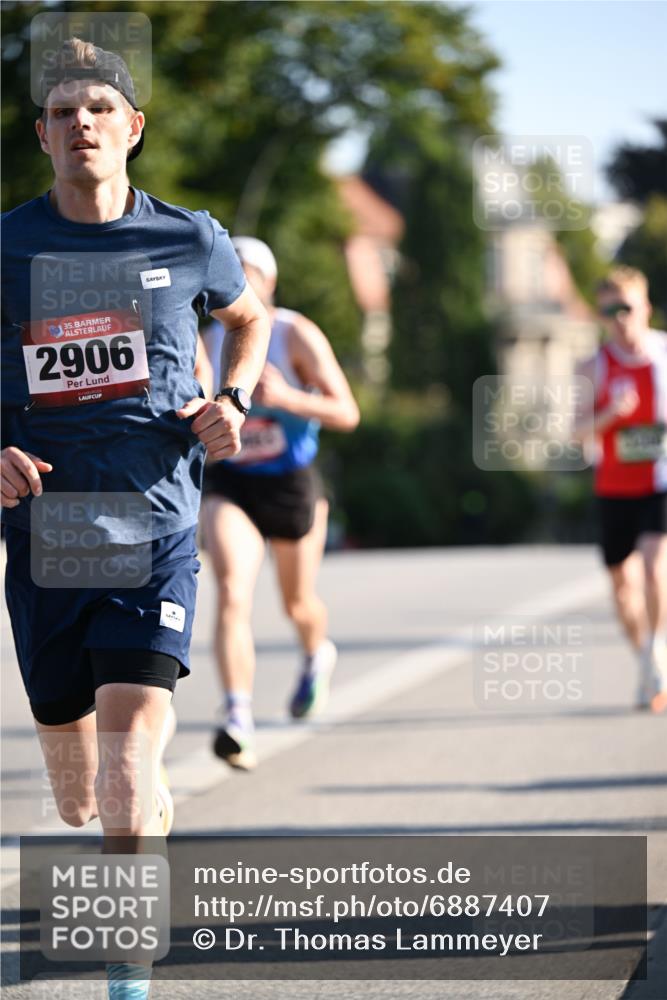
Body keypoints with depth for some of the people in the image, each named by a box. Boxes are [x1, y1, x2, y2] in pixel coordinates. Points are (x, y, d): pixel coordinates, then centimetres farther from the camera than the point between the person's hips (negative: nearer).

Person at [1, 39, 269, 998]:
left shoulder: (190, 240, 1)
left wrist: (232, 400, 4)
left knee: (128, 775, -18)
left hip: (156, 532, -2)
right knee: (78, 801, 11)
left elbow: (249, 318, 23)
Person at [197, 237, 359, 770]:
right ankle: (238, 720, -30)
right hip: (229, 485, 1)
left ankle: (317, 656, 55)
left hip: (291, 485, -1)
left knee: (298, 603, 18)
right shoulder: (212, 337, -1)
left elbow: (347, 413, -21)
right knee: (232, 592, -23)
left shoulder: (297, 336, -15)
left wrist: (287, 398, -34)